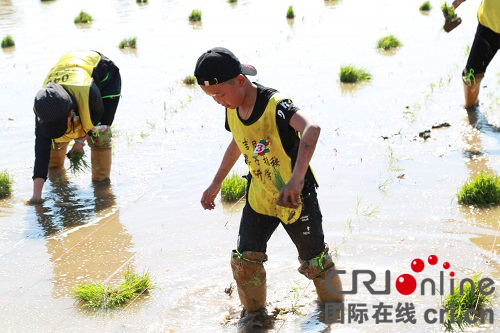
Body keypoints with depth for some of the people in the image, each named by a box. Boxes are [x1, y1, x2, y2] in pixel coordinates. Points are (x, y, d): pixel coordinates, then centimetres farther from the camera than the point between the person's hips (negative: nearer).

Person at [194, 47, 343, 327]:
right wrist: (216, 184, 23)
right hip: (259, 197, 6)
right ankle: (255, 315, 25)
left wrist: (296, 177, -60)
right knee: (245, 260, 3)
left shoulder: (275, 104, -29)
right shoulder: (233, 110, -5)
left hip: (296, 196, -6)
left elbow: (311, 128, -48)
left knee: (315, 260, 9)